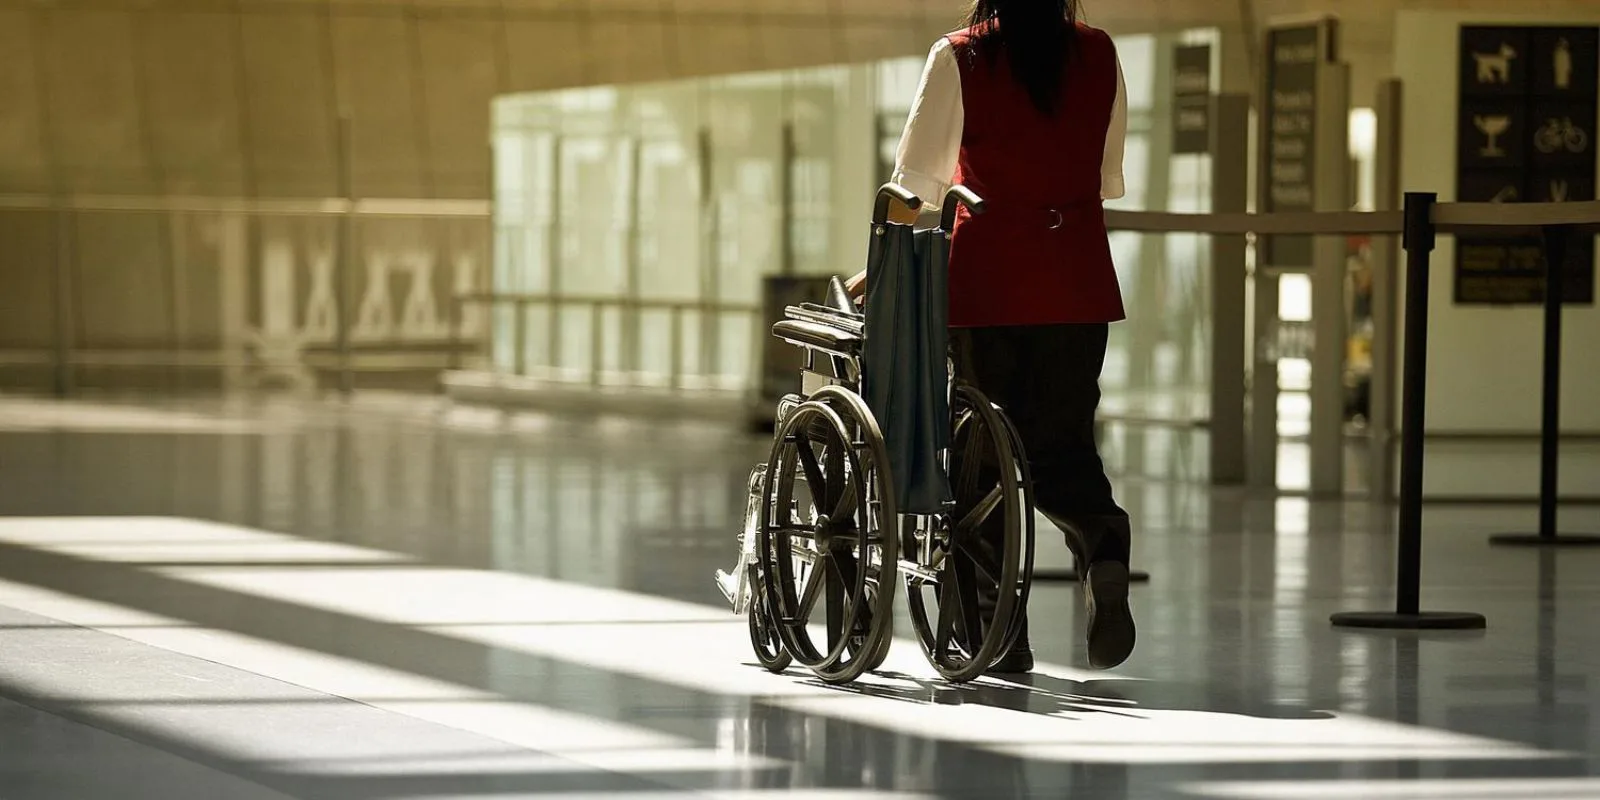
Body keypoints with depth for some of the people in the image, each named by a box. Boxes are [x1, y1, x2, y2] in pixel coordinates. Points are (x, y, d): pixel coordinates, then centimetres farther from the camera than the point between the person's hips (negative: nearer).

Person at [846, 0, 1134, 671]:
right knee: (1061, 440, 10)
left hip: (988, 280, -2)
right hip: (1078, 282, 2)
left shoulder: (959, 59, -4)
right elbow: (1109, 180, 13)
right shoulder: (1100, 55, 4)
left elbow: (916, 182, -4)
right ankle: (1103, 546, -20)